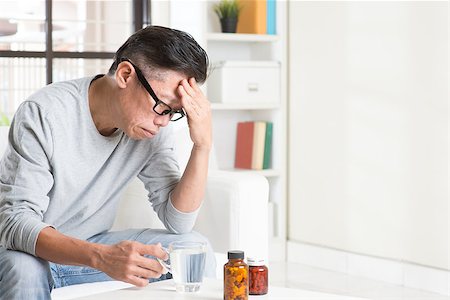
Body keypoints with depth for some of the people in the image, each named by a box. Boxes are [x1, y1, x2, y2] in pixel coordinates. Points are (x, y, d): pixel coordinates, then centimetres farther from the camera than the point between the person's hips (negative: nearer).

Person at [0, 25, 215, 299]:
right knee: (24, 271, -39)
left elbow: (178, 222, -9)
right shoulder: (43, 114, -24)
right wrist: (101, 256, -45)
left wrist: (203, 145, -23)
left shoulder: (154, 127, -8)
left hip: (90, 248, 5)